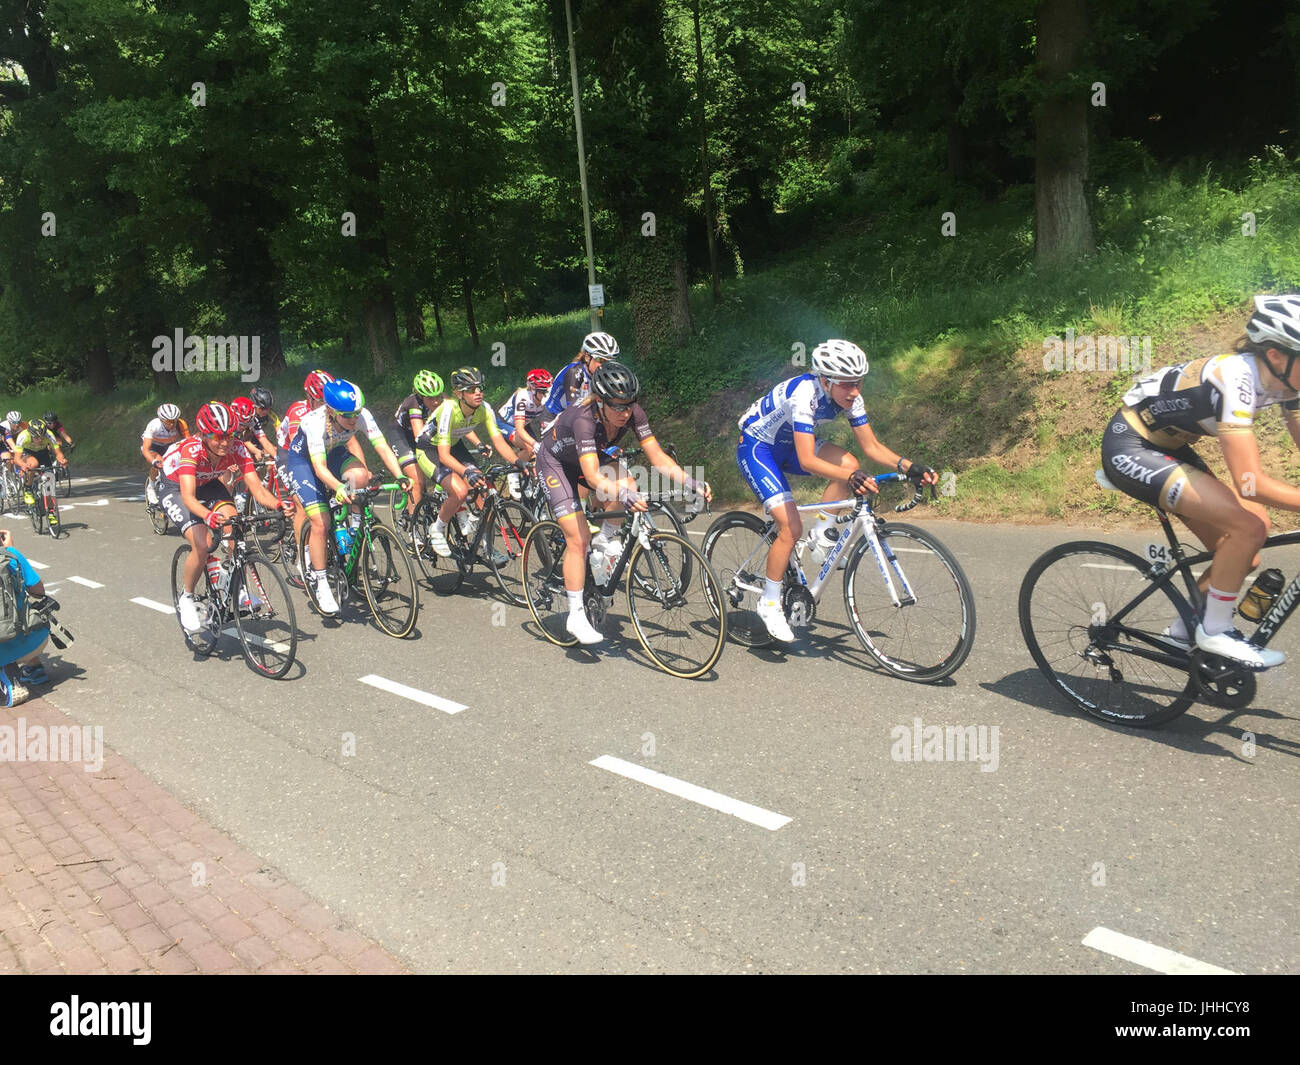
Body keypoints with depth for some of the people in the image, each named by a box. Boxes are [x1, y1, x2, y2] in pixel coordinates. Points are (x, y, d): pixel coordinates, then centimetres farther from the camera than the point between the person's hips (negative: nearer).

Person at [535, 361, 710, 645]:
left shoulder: (632, 413, -24)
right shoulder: (584, 418, -39)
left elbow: (657, 456, -24)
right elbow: (593, 476, -47)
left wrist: (691, 483, -36)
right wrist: (624, 496, -63)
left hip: (587, 457, 5)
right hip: (554, 461, -5)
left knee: (627, 485, -27)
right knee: (578, 538, -15)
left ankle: (604, 539, -1)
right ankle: (576, 616, -6)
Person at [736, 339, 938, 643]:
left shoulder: (849, 398, -13)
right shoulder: (805, 395, -34)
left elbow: (872, 447, -8)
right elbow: (807, 461, -40)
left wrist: (910, 467, -22)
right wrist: (852, 478, -52)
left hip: (787, 444, 7)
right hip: (755, 447, -7)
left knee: (848, 464, -19)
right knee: (791, 528, -17)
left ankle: (821, 539, -4)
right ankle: (769, 604, 0)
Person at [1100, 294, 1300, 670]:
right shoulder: (1236, 378, -30)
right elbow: (1250, 483, -34)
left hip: (1167, 445, 9)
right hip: (1130, 448, -9)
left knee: (1239, 555, 4)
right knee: (1248, 527, -20)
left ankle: (1183, 630, 23)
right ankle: (1215, 631, -3)